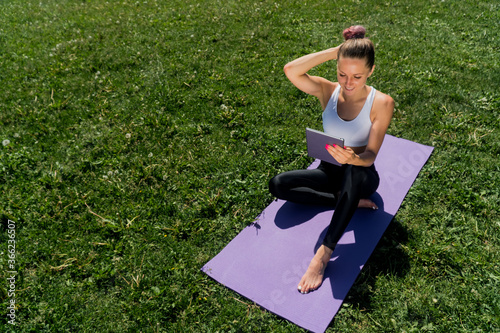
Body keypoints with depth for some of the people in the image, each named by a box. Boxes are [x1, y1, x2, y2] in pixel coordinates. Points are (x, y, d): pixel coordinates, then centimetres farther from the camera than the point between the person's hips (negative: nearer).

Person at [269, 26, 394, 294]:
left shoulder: (381, 103, -16)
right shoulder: (327, 91, -8)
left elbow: (370, 157, -21)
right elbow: (290, 70, -27)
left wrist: (353, 158, -44)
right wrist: (334, 51, -25)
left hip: (361, 176, -3)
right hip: (331, 171, 4)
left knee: (354, 171, -42)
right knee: (277, 185, -19)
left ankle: (324, 254, -38)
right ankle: (348, 201, -15)